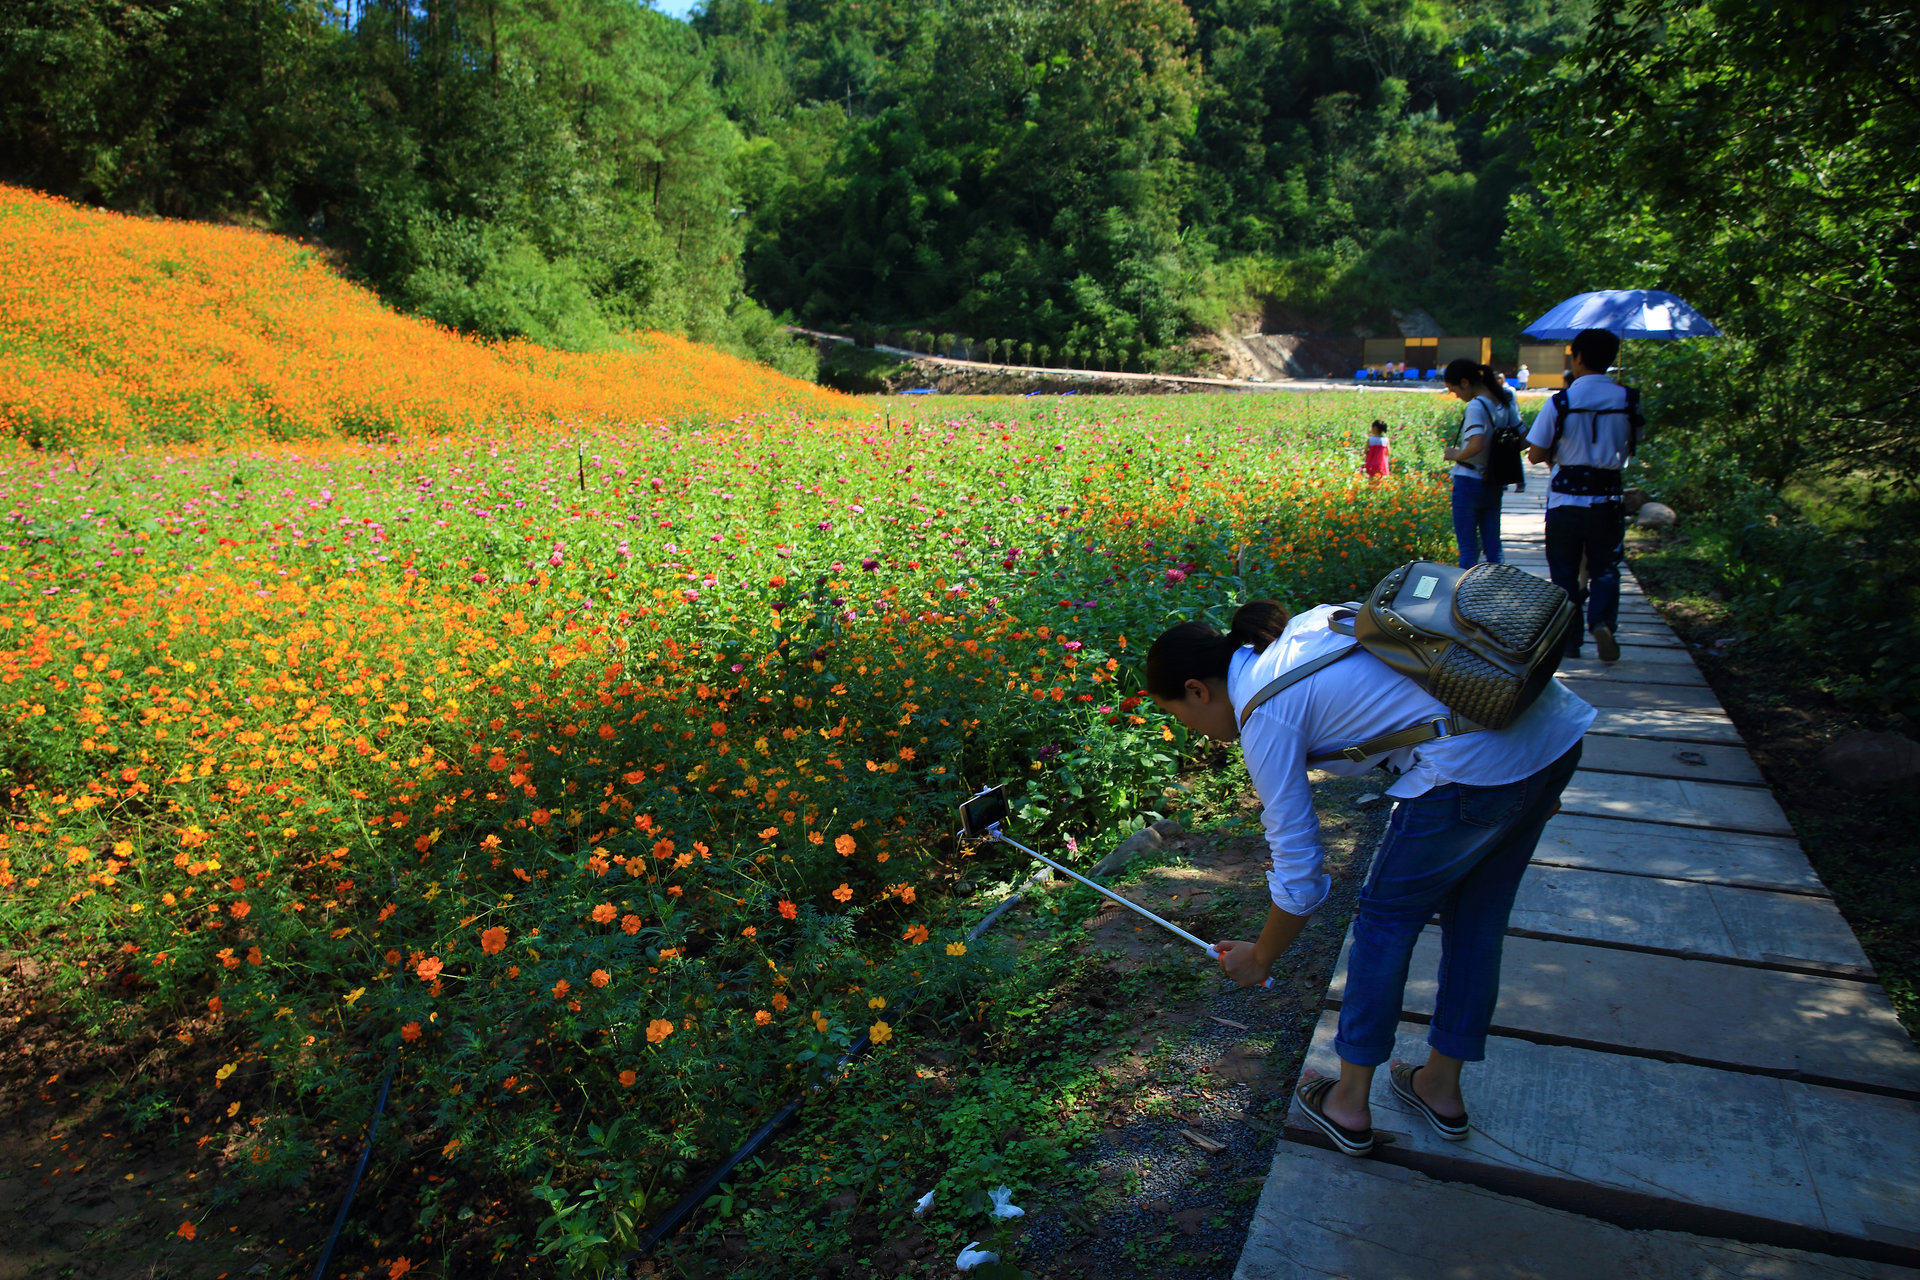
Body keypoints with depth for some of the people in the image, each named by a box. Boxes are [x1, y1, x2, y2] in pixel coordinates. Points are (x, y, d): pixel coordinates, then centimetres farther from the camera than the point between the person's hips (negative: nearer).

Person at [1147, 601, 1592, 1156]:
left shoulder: (1265, 714, -5)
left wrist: (1258, 959, 16)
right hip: (1555, 721, 9)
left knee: (1386, 919, 12)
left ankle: (1349, 1105, 27)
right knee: (1475, 920, 22)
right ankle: (1441, 1088, 40)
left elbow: (1299, 876, -2)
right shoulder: (1307, 625, 16)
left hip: (1478, 766, -9)